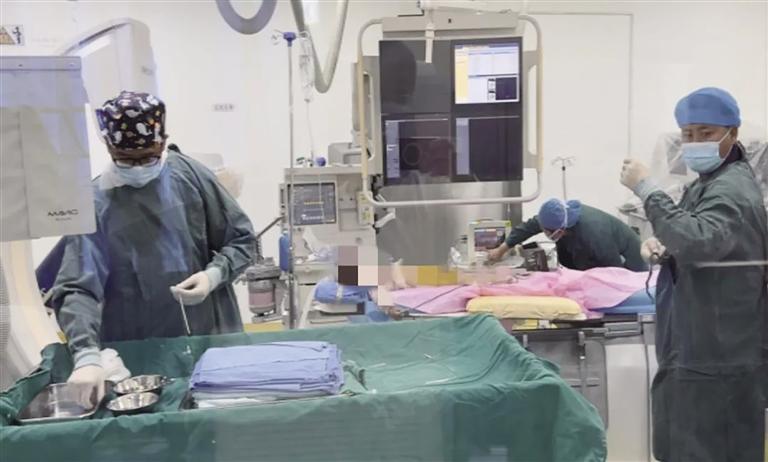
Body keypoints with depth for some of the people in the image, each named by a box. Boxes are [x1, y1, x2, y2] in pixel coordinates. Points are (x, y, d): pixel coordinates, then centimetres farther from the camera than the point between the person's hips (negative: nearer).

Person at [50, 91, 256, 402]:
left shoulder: (190, 175, -3)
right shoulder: (94, 205, -10)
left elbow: (241, 238, 4)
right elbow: (76, 289, -17)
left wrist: (214, 275, -14)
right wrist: (87, 358, -32)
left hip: (212, 338, 2)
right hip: (135, 353, -2)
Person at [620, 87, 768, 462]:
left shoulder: (732, 188, -17)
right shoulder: (710, 182, 16)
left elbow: (698, 241, -35)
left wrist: (646, 189, -31)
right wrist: (664, 247, 6)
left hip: (719, 351, -10)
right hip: (699, 344, 10)